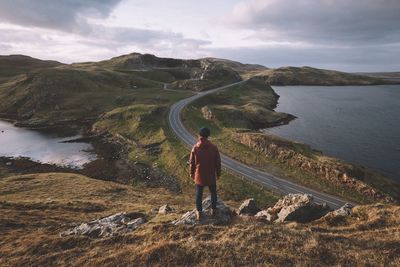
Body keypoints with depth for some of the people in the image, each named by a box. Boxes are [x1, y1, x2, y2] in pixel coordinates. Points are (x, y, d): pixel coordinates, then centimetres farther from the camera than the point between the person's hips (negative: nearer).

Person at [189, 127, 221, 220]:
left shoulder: (195, 148, -11)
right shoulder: (213, 148, -12)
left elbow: (192, 162, -4)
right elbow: (218, 162, -5)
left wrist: (192, 173, 11)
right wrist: (218, 173, 9)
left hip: (199, 175, 0)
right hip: (211, 175, 0)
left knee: (199, 194, 14)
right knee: (213, 192, 20)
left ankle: (199, 212, 22)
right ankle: (213, 210, 30)